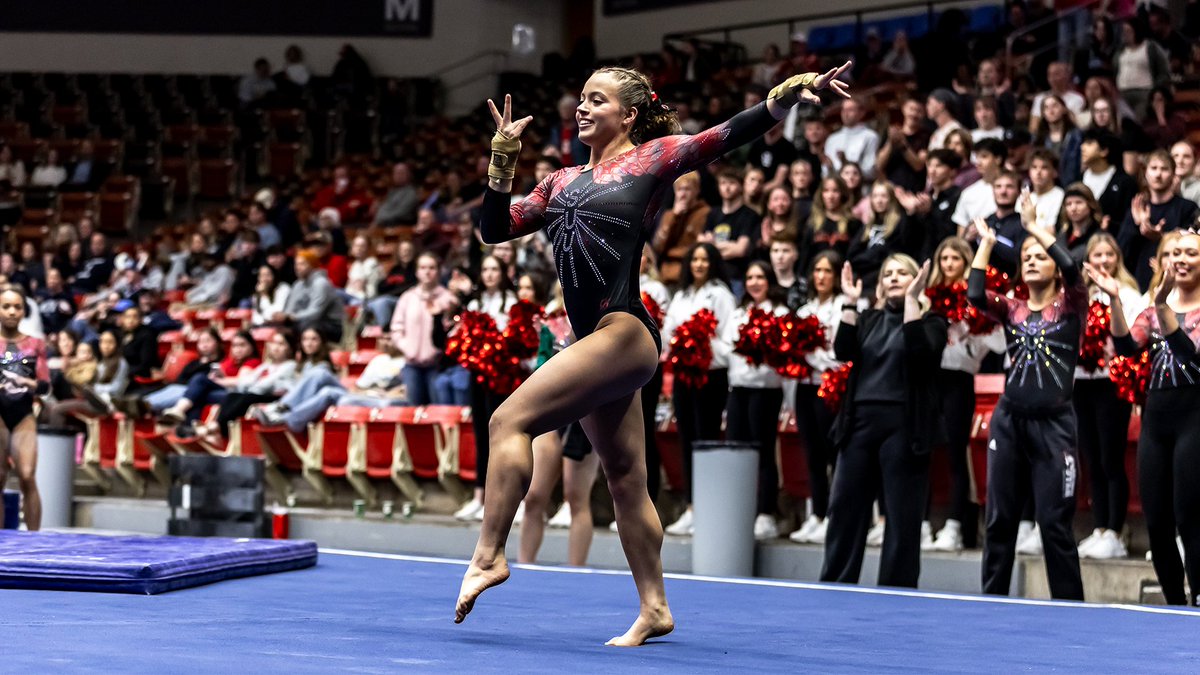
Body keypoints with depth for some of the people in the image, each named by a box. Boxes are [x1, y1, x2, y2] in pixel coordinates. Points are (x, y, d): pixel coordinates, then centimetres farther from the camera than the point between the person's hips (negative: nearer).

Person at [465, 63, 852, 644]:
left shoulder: (652, 157, 2)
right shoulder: (564, 182, 19)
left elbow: (729, 135, -7)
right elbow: (495, 228, 16)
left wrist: (784, 97, -23)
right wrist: (504, 158, 4)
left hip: (624, 332, -8)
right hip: (596, 342, 8)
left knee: (509, 420, -16)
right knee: (625, 480, 11)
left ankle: (488, 554, -12)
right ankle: (654, 608, 16)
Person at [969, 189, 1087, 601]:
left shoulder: (1071, 306, 3)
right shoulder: (1012, 310, 12)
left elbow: (1072, 267, -16)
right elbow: (975, 295, -7)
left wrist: (1033, 225, -9)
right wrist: (986, 243, 2)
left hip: (1053, 423, -4)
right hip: (1009, 421, 4)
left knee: (1054, 522, -3)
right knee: (1000, 519, 8)